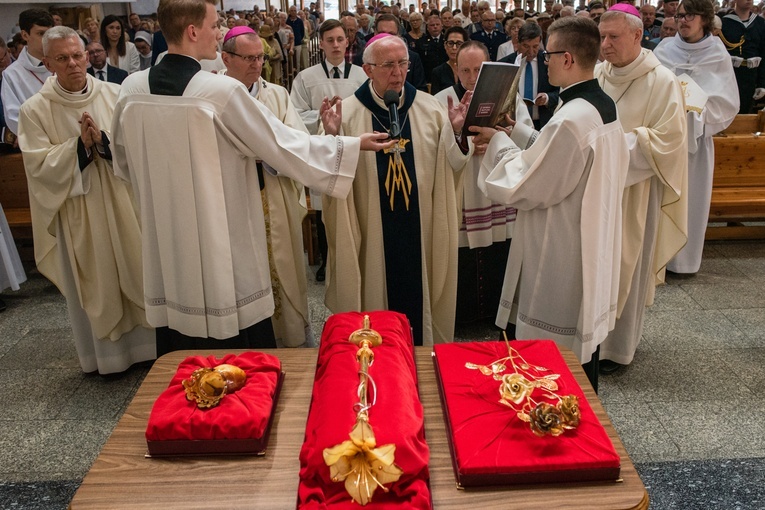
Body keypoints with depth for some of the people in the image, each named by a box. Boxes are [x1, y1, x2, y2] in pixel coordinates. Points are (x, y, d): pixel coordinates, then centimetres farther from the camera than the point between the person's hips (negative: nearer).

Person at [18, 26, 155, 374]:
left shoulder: (113, 94, -1)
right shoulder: (35, 109, -5)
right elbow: (39, 165, -9)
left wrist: (103, 140, -20)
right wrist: (80, 144, -18)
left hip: (124, 202, 2)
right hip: (78, 212, -1)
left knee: (135, 270, 11)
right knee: (94, 283, 9)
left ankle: (146, 342, 28)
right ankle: (106, 353, 27)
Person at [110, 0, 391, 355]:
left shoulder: (132, 88, 0)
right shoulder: (222, 91, -17)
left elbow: (124, 164, 13)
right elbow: (284, 144, -11)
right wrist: (355, 144, 0)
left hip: (166, 245, 6)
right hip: (221, 244, -5)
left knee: (177, 358, 19)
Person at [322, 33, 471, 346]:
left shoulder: (430, 109, 2)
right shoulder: (348, 113, -4)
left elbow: (449, 166, 4)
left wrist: (455, 132, -13)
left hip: (421, 234, 2)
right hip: (372, 235, -1)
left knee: (419, 297, 12)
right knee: (377, 296, 11)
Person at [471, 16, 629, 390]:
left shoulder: (570, 121, -26)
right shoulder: (604, 107, 4)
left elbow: (523, 188, -21)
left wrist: (499, 142, -7)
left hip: (561, 259, -10)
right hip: (591, 249, 10)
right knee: (584, 342, 24)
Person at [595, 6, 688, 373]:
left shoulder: (661, 81, -10)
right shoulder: (596, 75, 3)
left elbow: (667, 142, -13)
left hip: (634, 192, -4)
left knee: (623, 268, 4)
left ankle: (617, 347, 20)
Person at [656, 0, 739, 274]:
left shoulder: (718, 55, -1)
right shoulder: (664, 49, 1)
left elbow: (728, 103, -1)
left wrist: (695, 108, -16)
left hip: (695, 135, 0)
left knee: (690, 196, 5)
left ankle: (684, 257, 18)